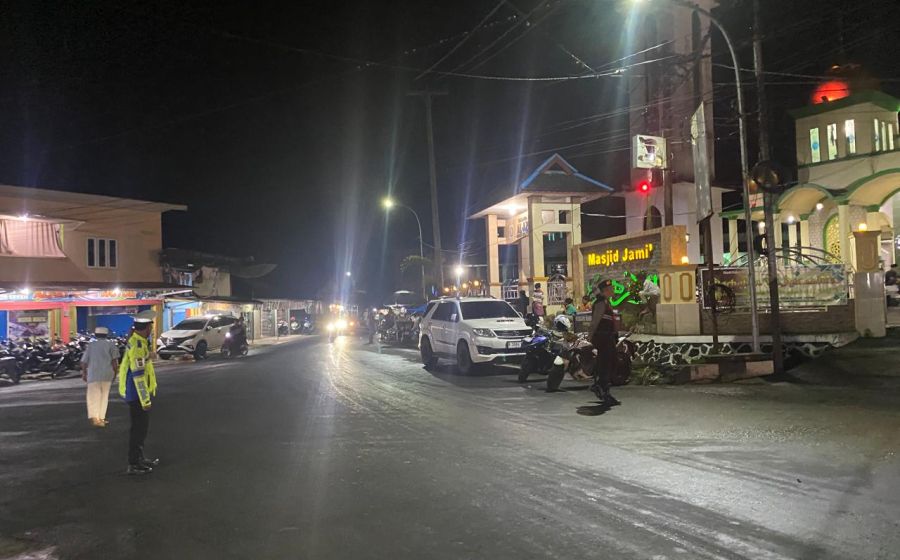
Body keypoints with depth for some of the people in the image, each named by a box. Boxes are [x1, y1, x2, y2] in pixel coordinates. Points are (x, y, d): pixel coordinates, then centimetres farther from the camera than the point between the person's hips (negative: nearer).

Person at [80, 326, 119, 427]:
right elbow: (114, 360, -3)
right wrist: (115, 372, 6)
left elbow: (84, 361, 10)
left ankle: (94, 416, -22)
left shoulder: (91, 345, 10)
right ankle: (101, 418, 16)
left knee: (93, 396, -3)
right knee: (104, 396, 13)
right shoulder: (111, 344, 5)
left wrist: (84, 373, 24)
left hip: (93, 374, 0)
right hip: (106, 374, 0)